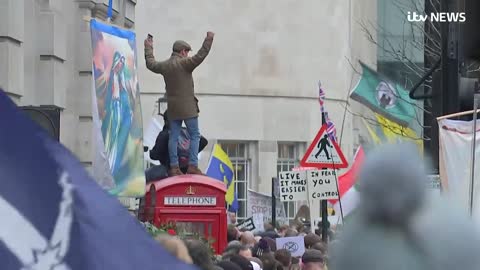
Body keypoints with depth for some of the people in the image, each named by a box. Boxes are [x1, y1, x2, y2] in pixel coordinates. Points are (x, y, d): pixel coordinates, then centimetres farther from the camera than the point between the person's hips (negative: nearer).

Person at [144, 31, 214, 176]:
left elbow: (151, 64, 27)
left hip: (173, 107, 6)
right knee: (194, 135, -2)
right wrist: (209, 40, -14)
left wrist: (148, 48, 41)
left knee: (173, 136, 7)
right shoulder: (184, 63, -12)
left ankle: (173, 167, 5)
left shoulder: (164, 65, 8)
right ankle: (192, 166, -10)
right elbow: (200, 56, -21)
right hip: (187, 107, -6)